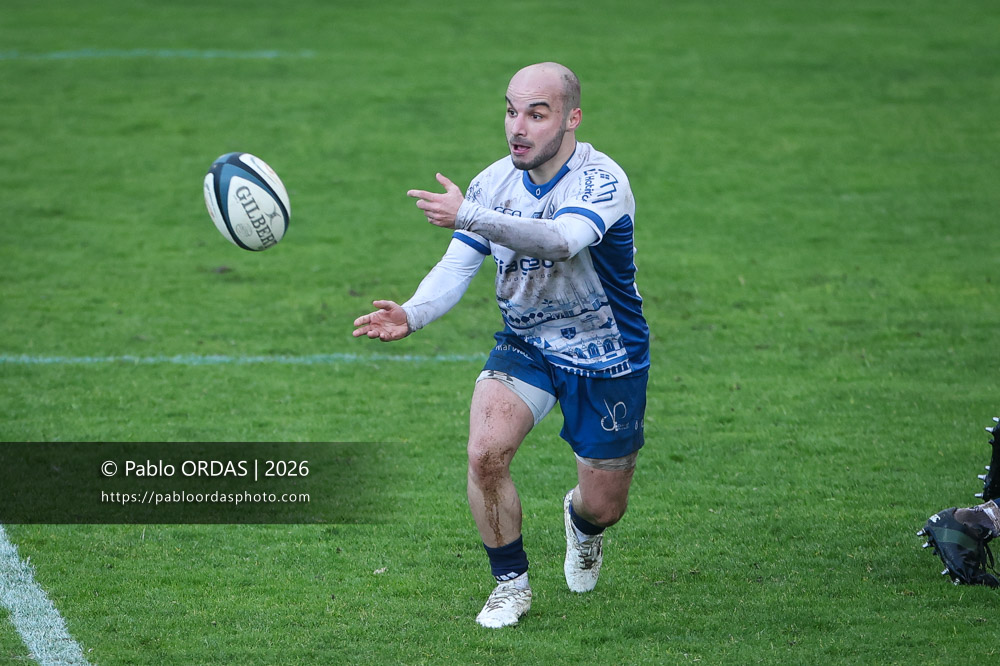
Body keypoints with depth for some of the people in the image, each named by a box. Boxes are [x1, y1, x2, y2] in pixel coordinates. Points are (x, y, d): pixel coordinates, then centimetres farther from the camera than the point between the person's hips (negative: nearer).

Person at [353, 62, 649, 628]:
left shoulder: (601, 179, -24)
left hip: (608, 358, -3)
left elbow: (560, 240, -44)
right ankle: (511, 583, -1)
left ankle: (583, 522, 46)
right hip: (525, 344, 3)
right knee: (486, 453, -23)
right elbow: (456, 267, -10)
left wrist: (469, 216, -57)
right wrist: (412, 314, -32)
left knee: (603, 507, 6)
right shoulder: (494, 182, -7)